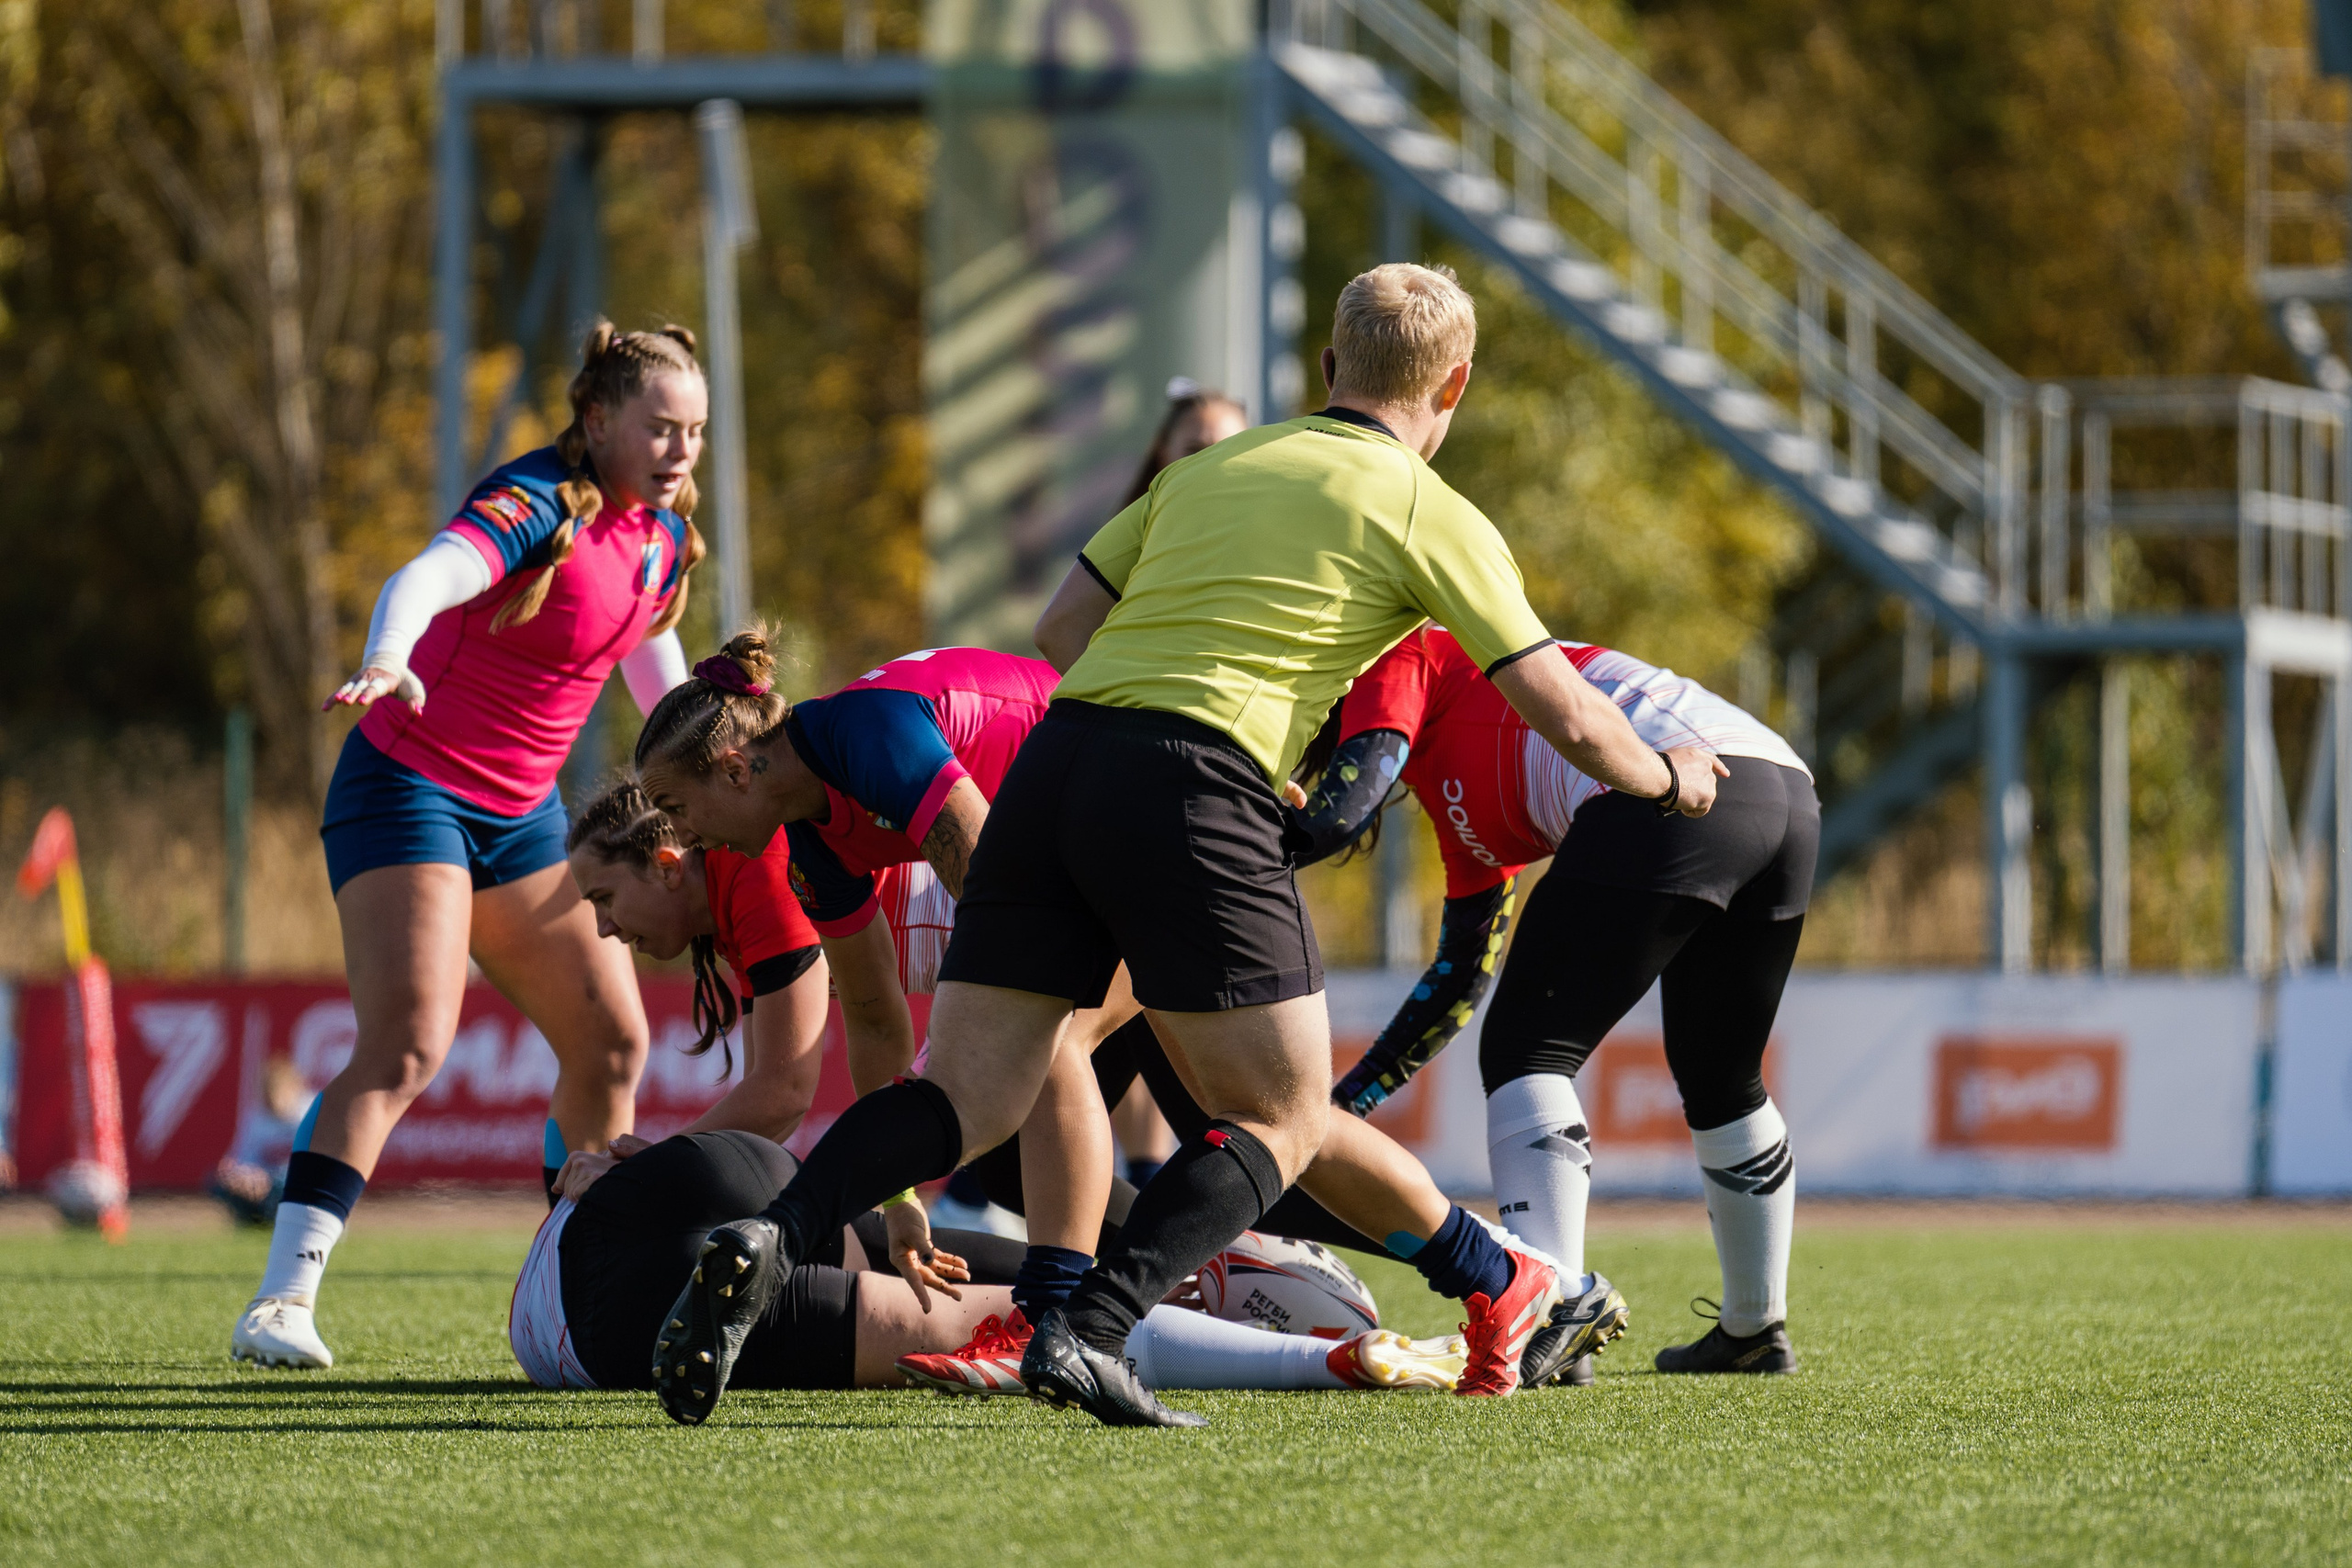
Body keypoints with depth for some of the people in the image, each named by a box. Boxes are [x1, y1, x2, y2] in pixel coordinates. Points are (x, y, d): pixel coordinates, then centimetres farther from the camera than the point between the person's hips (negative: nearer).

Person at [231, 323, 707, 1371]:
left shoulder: (660, 536, 5)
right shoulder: (538, 506, -21)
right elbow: (426, 578, -41)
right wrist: (387, 662, -61)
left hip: (520, 813, 8)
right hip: (408, 787, -8)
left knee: (613, 1043, 7)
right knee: (406, 1047, -23)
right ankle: (282, 1300, -26)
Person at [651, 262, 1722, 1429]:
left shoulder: (1206, 468, 24)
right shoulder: (1427, 513, 9)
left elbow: (1060, 627, 24)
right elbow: (1565, 716, 8)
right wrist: (1666, 779, 28)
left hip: (1055, 762, 5)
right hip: (1194, 797, -5)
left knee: (966, 1098, 5)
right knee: (1283, 1122, 7)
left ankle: (769, 1243, -22)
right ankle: (1090, 1333, -15)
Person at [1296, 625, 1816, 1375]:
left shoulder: (1396, 663, 16)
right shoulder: (1470, 796, 38)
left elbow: (1340, 814, -3)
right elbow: (1460, 975, 41)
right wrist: (1344, 1105, 43)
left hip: (1664, 795, -9)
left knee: (1527, 1053, -4)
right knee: (1719, 1081, 25)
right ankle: (1756, 1331, 36)